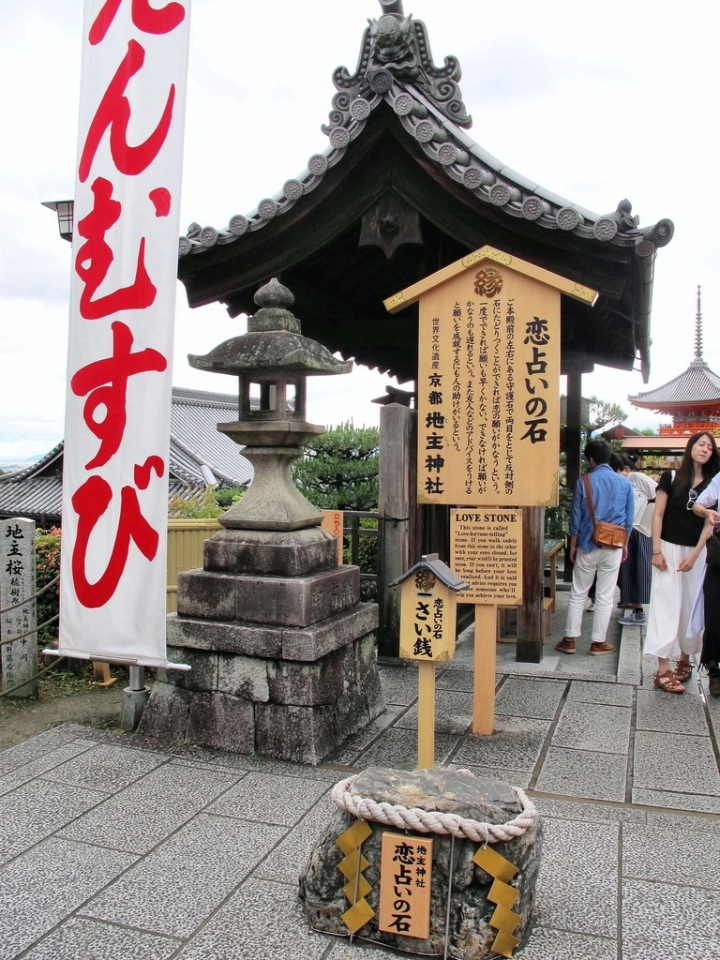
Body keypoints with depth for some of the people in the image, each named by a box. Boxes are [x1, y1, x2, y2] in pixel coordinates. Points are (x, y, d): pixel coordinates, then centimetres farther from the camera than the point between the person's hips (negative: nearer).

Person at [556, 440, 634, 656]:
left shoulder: (584, 483, -7)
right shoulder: (624, 484, 0)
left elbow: (576, 517, -3)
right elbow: (628, 519, 5)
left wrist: (573, 545, 7)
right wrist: (625, 544, 17)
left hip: (588, 546, -1)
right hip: (613, 548, 1)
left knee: (578, 594, 8)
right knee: (605, 596, 7)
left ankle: (570, 639, 12)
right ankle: (598, 642, 13)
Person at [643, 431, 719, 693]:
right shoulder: (671, 478, -1)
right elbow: (658, 515, -3)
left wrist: (695, 555, -7)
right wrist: (656, 550, -9)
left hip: (697, 552, 3)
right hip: (669, 548, -3)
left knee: (692, 607, 9)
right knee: (666, 605, -5)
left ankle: (685, 659, 26)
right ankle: (663, 671, -5)